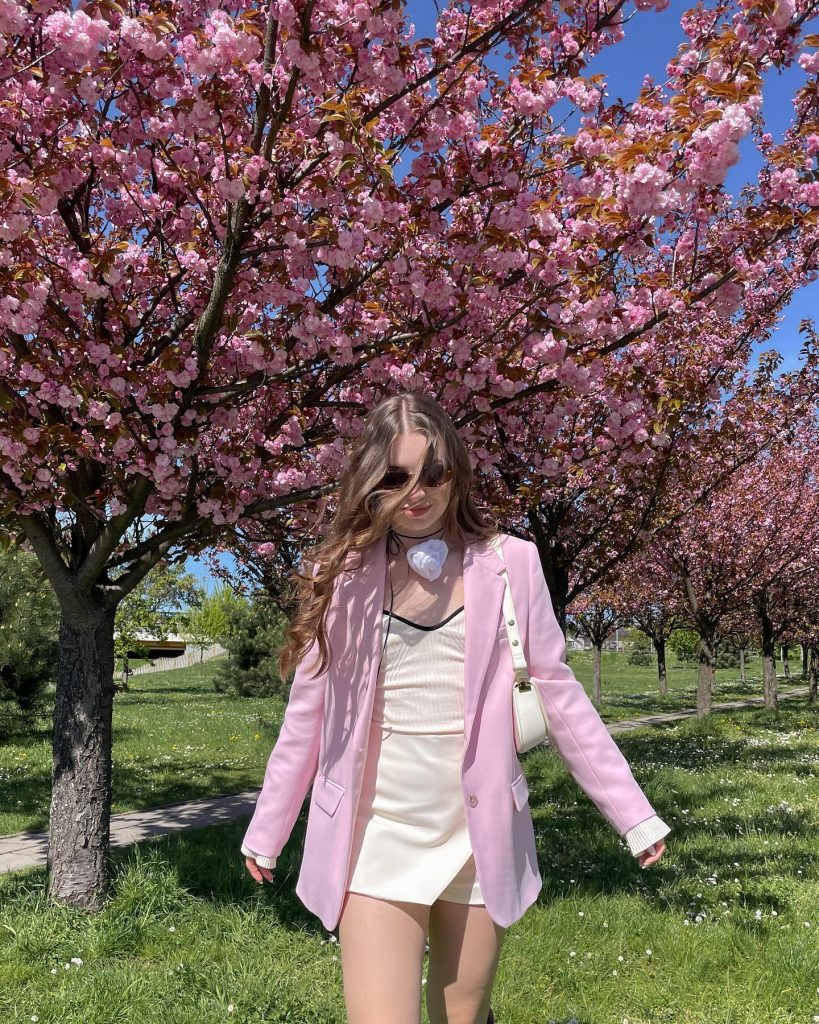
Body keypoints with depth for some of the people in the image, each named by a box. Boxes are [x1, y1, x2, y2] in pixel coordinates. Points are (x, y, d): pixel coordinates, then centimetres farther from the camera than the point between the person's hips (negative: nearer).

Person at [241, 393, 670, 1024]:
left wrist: (633, 812, 2)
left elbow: (557, 695, 2)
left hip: (479, 838, 1)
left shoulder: (508, 564, -4)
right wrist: (266, 831, 11)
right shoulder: (345, 573, -3)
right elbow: (307, 714, 5)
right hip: (378, 838, 0)